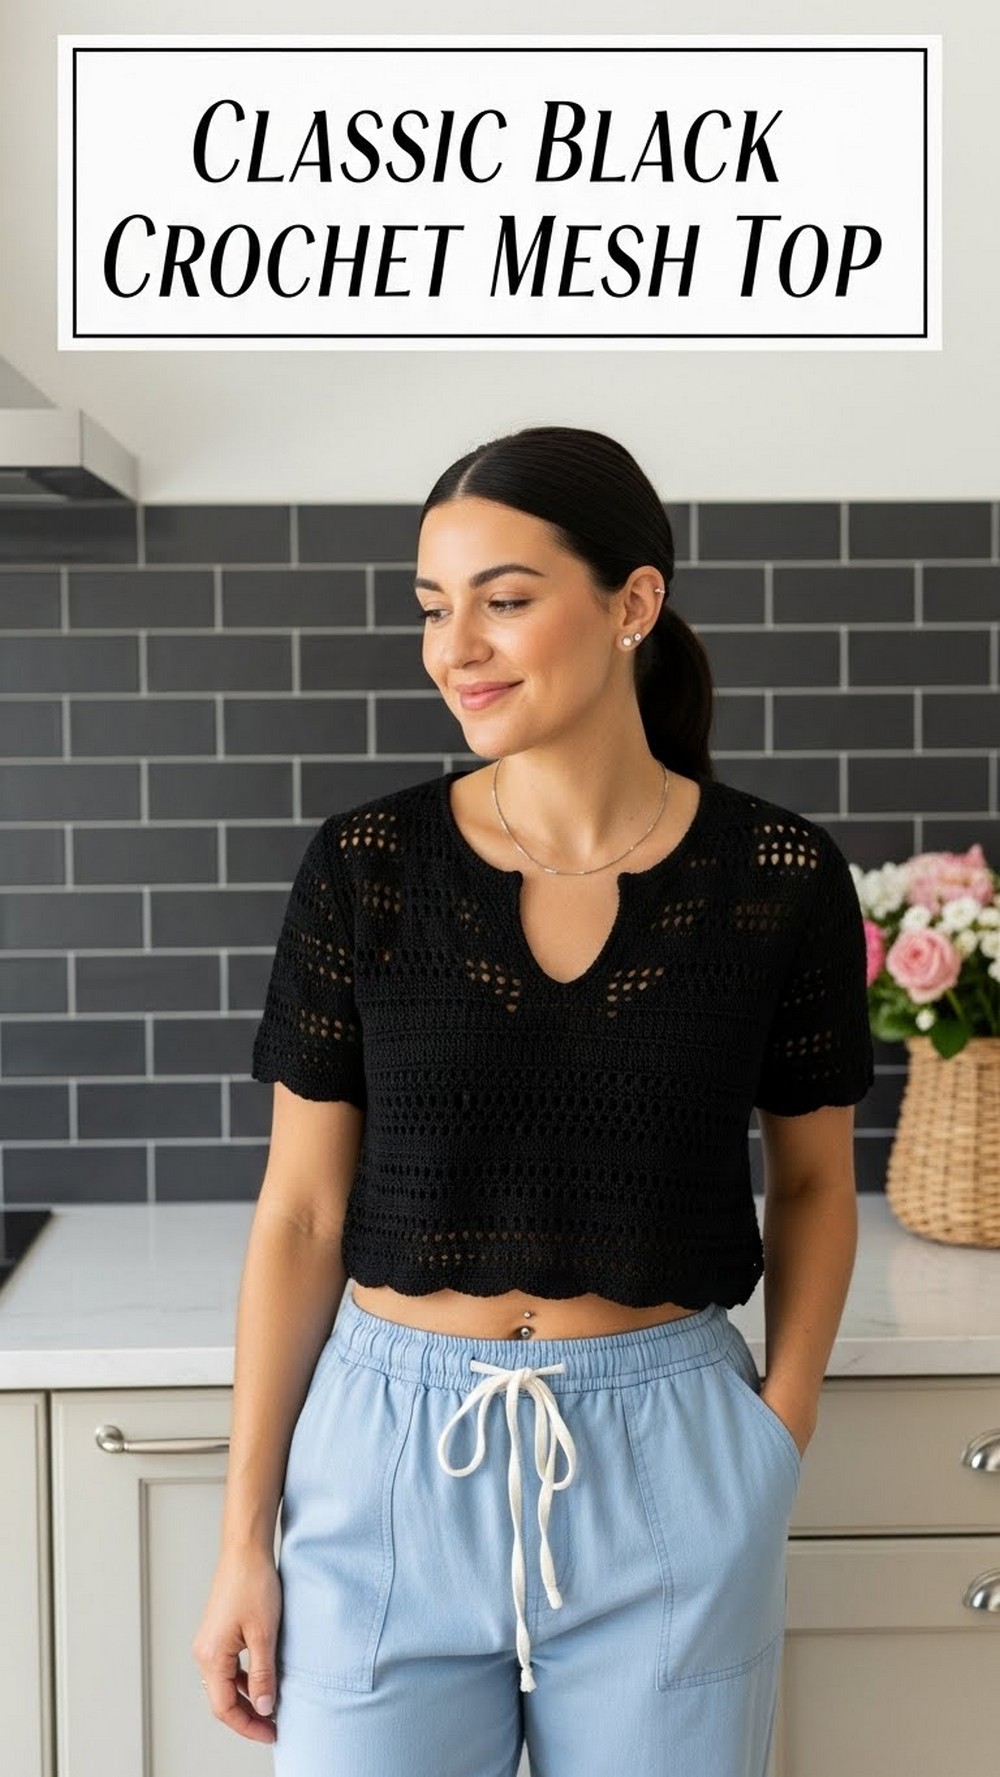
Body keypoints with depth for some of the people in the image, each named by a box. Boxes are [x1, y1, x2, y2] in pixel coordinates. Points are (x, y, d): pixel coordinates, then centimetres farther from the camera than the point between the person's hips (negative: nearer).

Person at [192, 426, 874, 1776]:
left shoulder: (779, 875, -6)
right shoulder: (364, 863, -6)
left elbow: (813, 1181, 7)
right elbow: (301, 1212, -1)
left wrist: (783, 1429, -5)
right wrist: (244, 1537, 0)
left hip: (667, 1461, 0)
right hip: (392, 1455, 0)